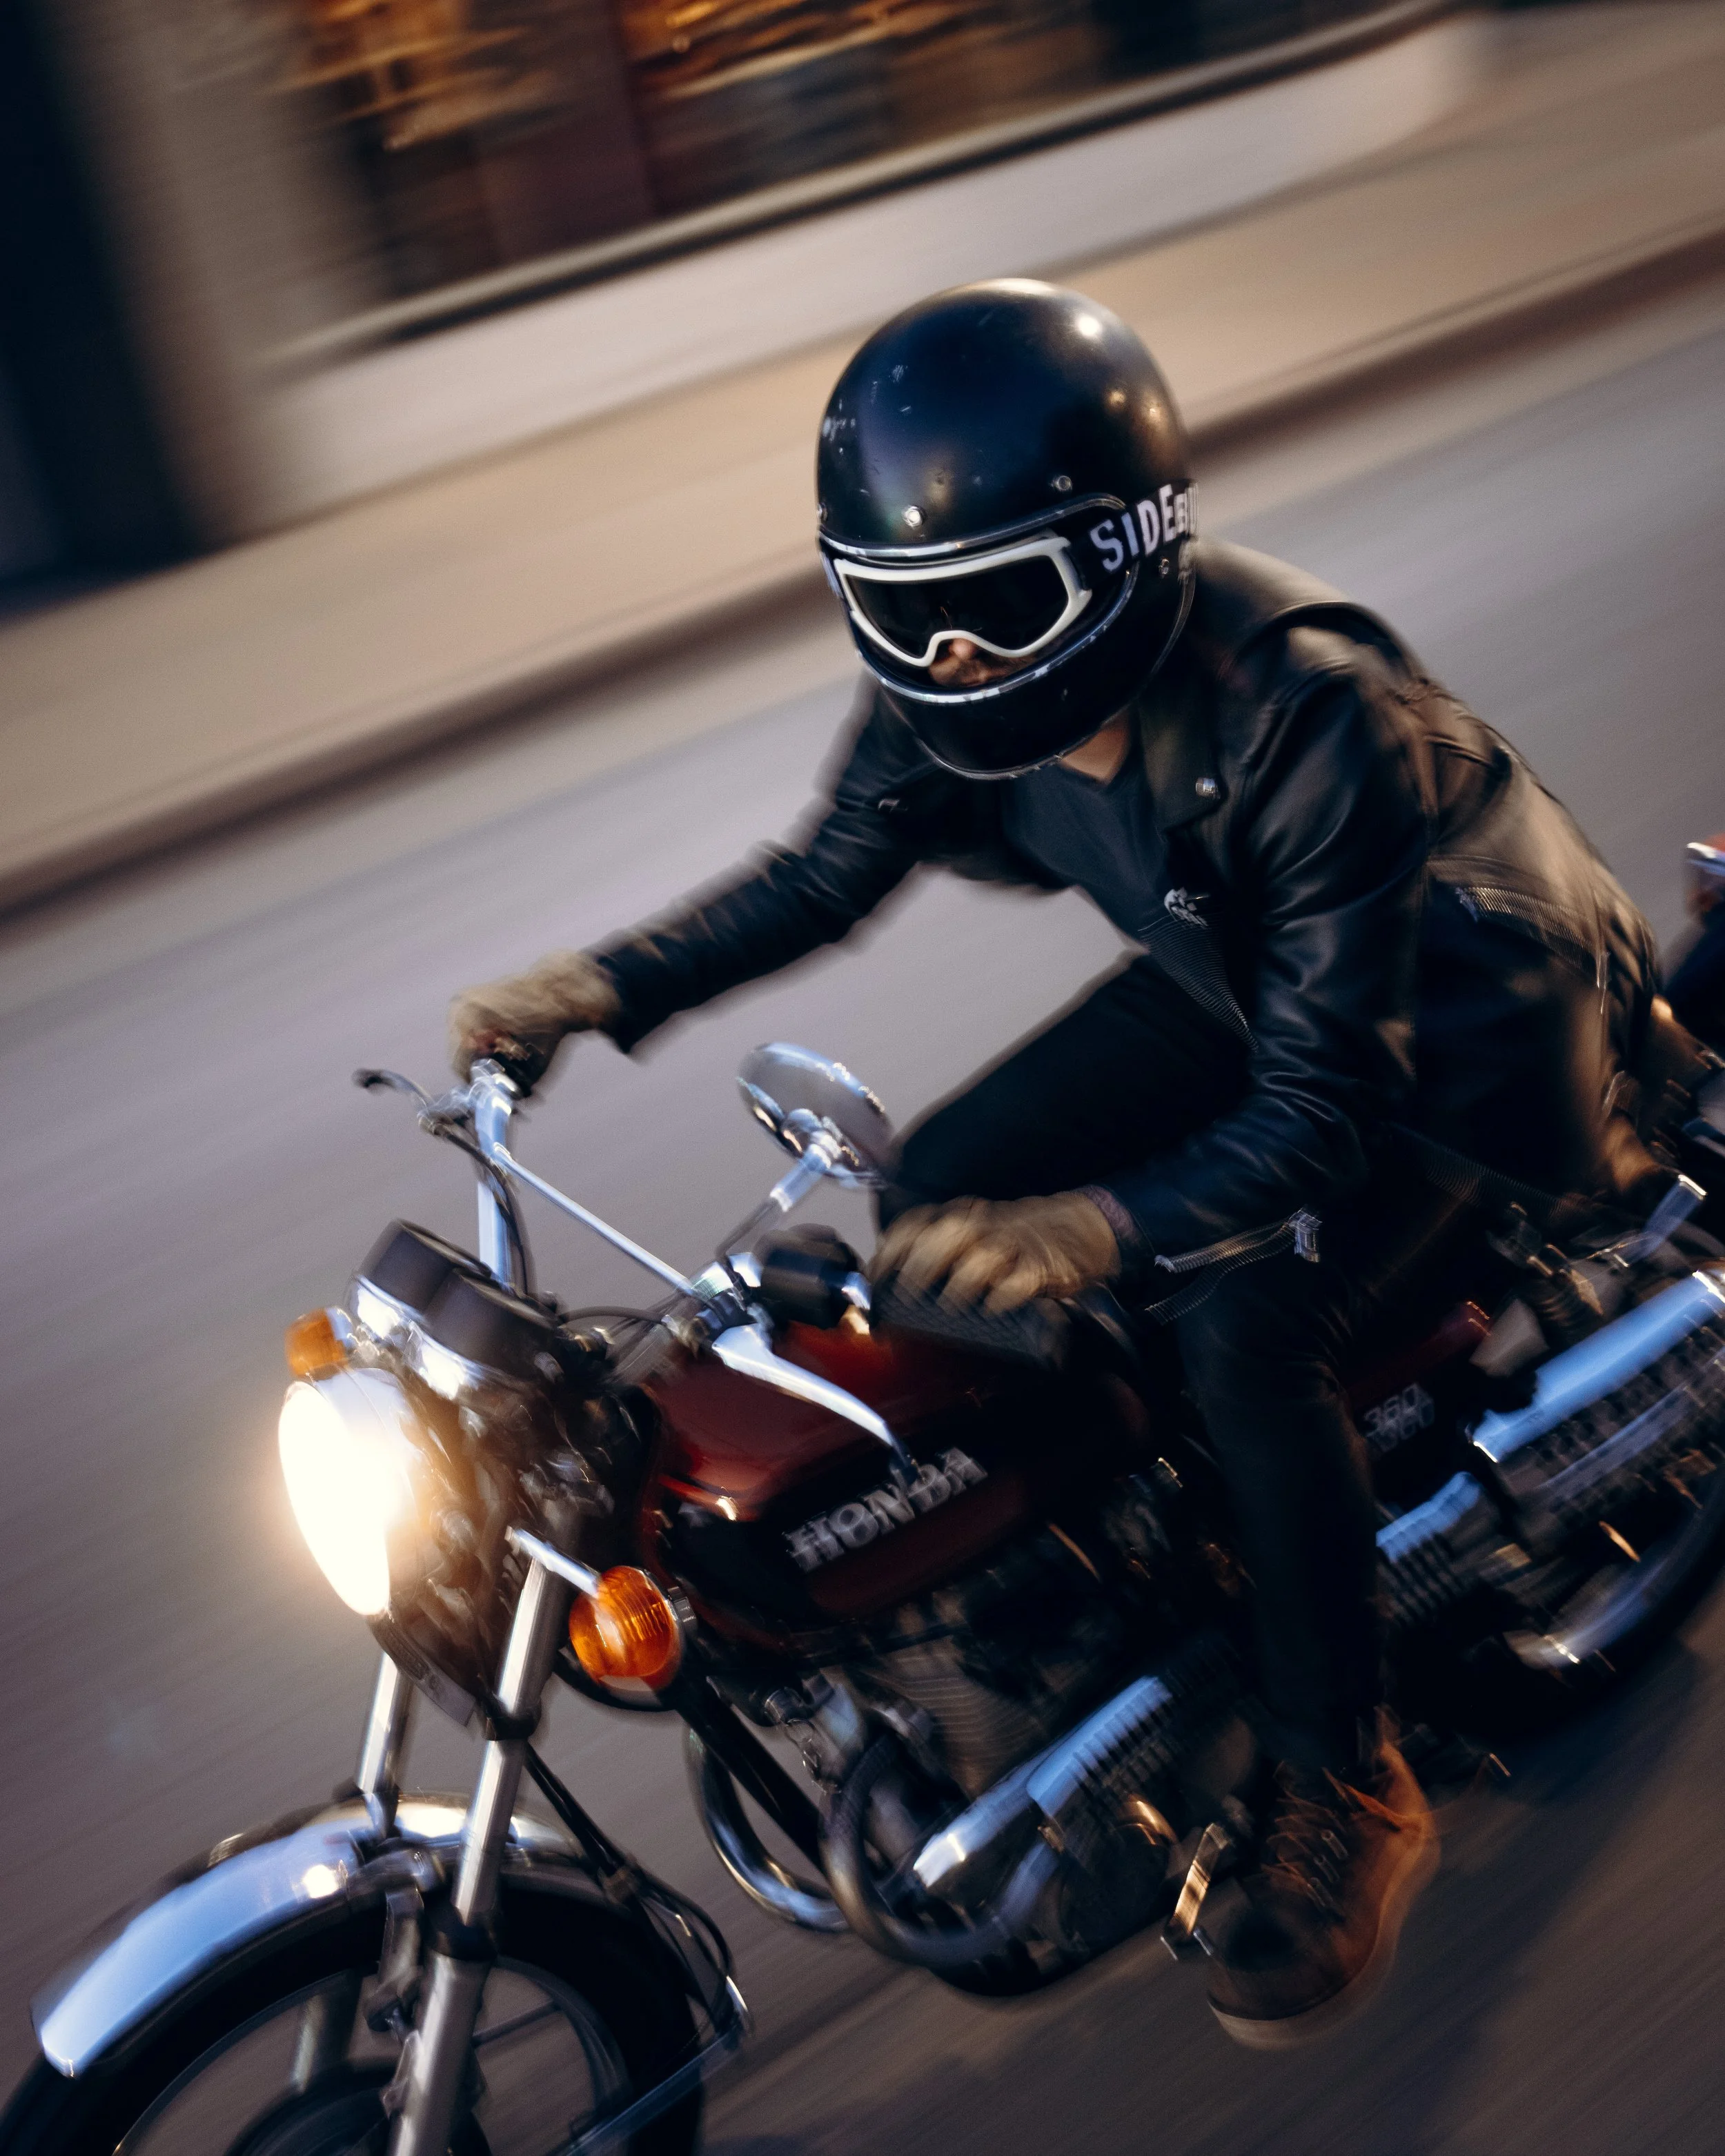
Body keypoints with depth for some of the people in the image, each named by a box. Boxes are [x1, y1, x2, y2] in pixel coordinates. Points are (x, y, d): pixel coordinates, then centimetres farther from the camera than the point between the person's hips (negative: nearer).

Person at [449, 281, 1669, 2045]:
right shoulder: (951, 697, -18)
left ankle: (1346, 1799, -10)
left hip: (1450, 1006, -7)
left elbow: (1321, 1099, -38)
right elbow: (833, 868, -3)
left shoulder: (1308, 715, -38)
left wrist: (1097, 1228, -54)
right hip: (1240, 972, 7)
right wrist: (602, 990, -17)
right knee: (941, 1194, -5)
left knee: (1244, 1321, -28)